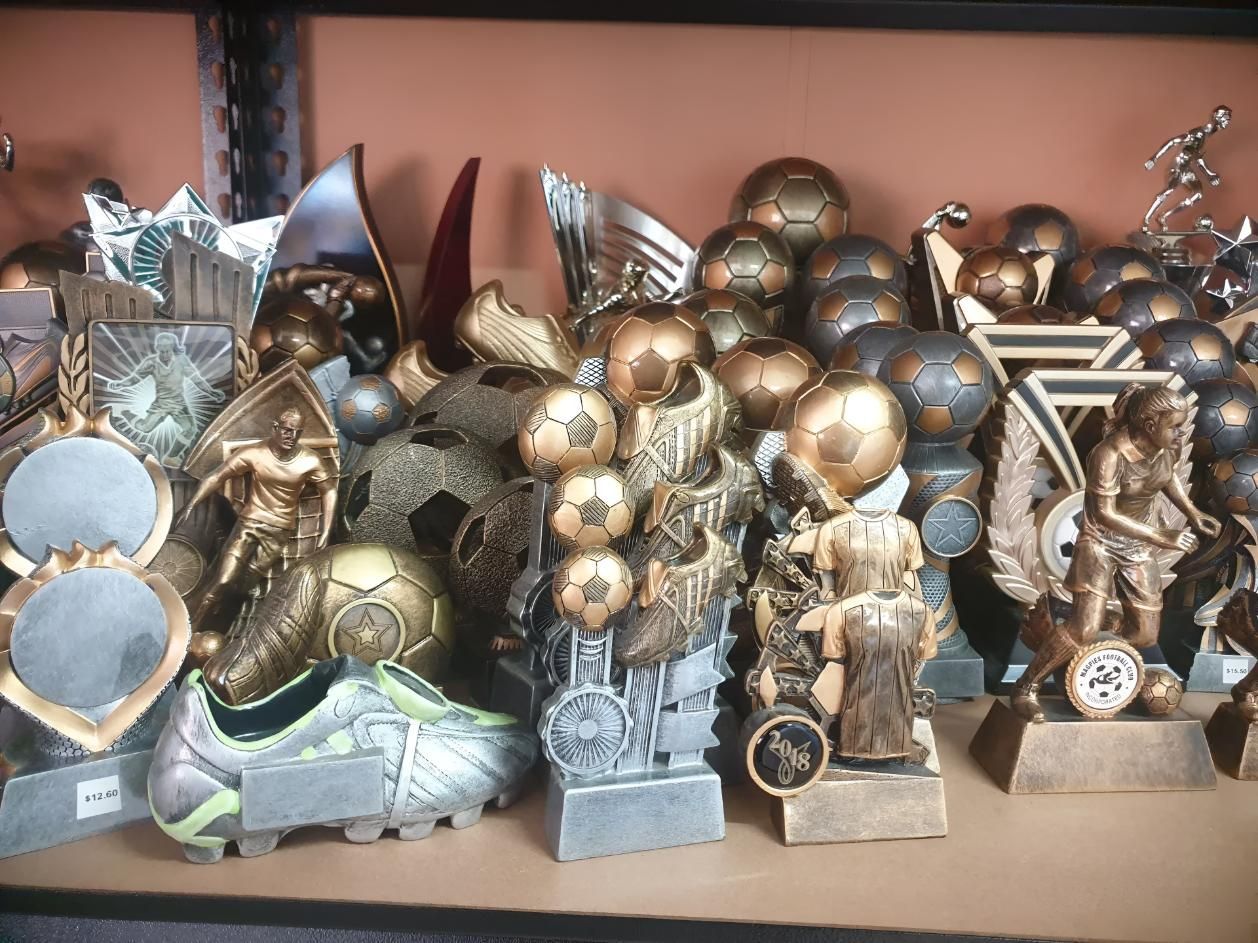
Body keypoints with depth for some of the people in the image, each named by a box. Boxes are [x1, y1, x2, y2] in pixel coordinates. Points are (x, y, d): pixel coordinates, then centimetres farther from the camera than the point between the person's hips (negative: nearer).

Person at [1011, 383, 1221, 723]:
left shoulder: (1169, 444, -10)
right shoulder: (1110, 454, -29)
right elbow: (1105, 515, -26)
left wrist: (1192, 512, 2)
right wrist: (1161, 536, -27)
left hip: (1139, 545, 6)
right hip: (1101, 542, -6)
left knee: (1145, 634, 7)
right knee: (1085, 627, -17)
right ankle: (1025, 689, -3)